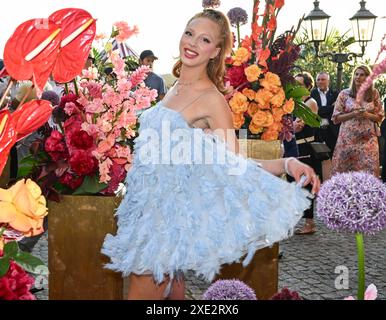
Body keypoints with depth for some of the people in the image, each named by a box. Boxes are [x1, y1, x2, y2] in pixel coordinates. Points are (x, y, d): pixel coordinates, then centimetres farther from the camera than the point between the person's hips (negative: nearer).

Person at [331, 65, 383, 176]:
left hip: (368, 138, 1)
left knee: (369, 170, -4)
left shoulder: (374, 94, 7)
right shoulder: (344, 94, 2)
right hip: (348, 138, -1)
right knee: (344, 171, 0)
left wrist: (367, 115, -10)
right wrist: (353, 114, -12)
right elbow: (336, 118, 2)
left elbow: (379, 117, 10)